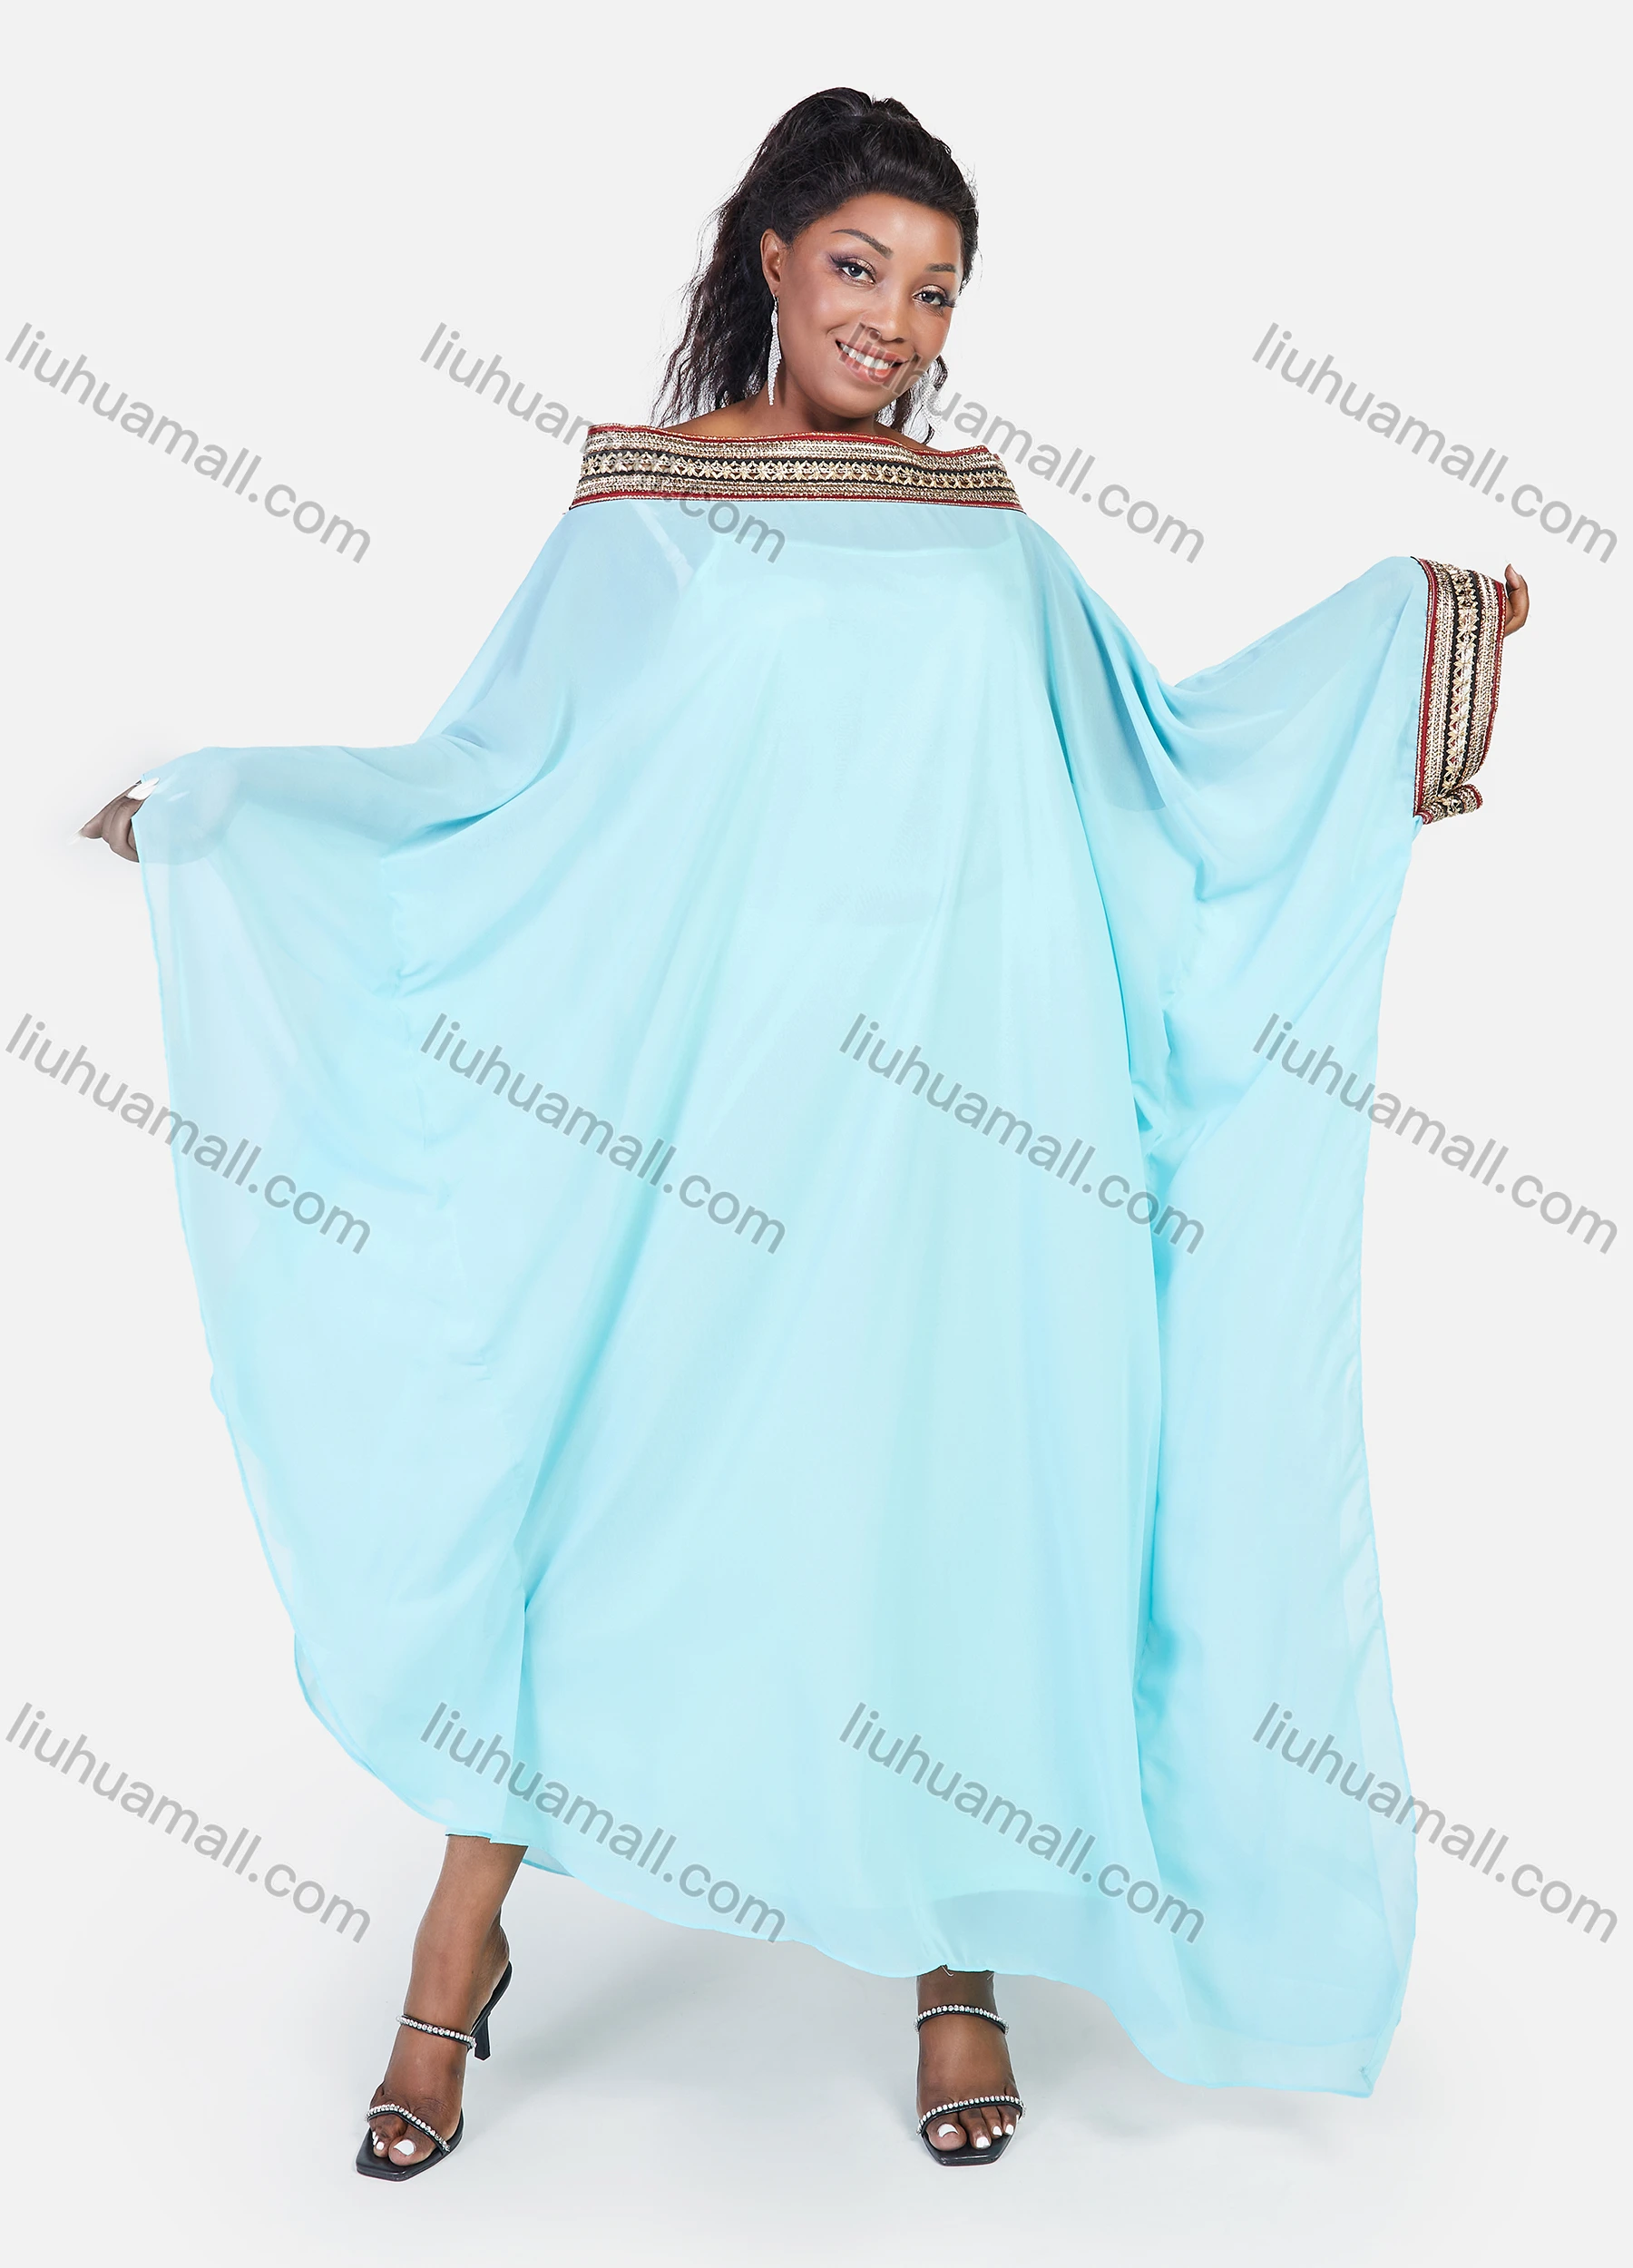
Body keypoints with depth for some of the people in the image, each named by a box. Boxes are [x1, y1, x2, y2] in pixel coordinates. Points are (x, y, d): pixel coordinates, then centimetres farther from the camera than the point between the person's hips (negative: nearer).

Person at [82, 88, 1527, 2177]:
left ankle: (957, 1961, 20)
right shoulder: (640, 509, 9)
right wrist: (207, 815, 5)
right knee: (611, 1465, -1)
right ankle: (459, 1957, 16)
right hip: (701, 1086, -2)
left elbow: (1160, 761, 19)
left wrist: (1409, 629, 17)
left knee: (949, 1484, 3)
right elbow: (488, 776, 9)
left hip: (955, 1108, 2)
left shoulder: (987, 532, 15)